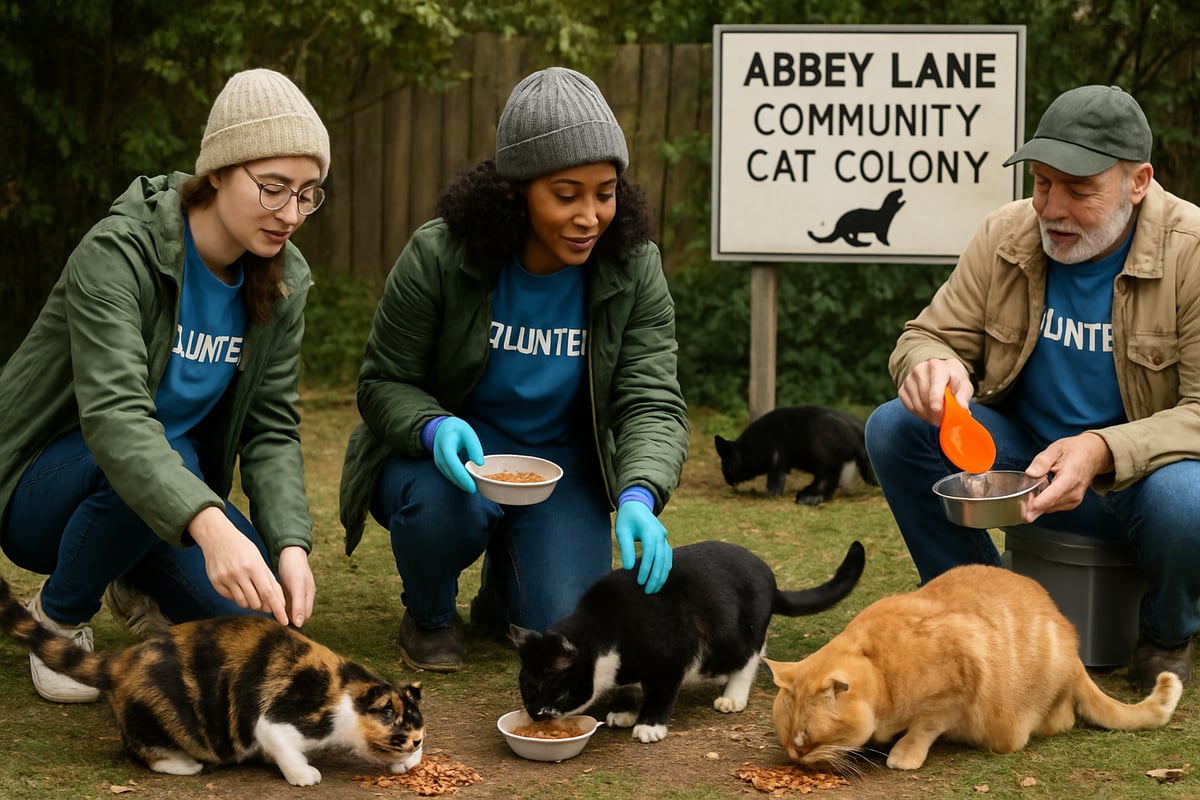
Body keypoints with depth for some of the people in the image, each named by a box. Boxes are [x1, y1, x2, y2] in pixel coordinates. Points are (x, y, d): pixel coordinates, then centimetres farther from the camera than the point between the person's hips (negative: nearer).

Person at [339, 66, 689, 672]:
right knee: (444, 503, -37)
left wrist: (639, 497, -39)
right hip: (445, 453, -2)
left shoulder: (634, 270, -14)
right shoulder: (437, 256, -20)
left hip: (560, 463, 2)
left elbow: (652, 401, -18)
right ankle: (428, 615, 0)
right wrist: (435, 428, -35)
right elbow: (382, 383, -11)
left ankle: (503, 586, 25)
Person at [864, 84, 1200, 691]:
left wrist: (1103, 452, -37)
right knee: (894, 428, -19)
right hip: (1024, 455, 4)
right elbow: (928, 336, 3)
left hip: (1140, 467, -4)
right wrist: (932, 365, -25)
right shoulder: (1005, 236, -4)